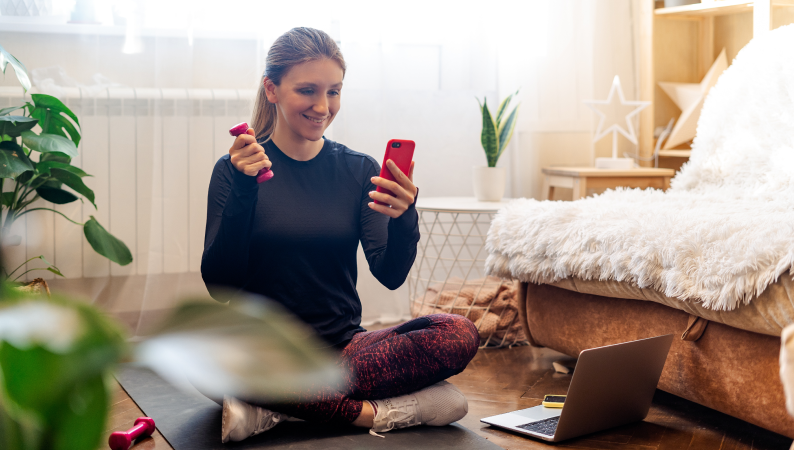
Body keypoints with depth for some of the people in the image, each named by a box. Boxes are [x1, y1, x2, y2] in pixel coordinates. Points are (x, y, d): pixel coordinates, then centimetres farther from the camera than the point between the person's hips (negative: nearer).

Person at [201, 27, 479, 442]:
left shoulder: (359, 170, 6)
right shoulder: (237, 170, -1)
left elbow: (390, 275, -5)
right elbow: (219, 283, -11)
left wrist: (403, 221, -25)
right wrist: (242, 194, -23)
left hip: (343, 346, 3)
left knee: (460, 334, -22)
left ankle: (276, 408, -20)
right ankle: (371, 411, -24)